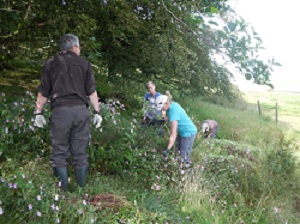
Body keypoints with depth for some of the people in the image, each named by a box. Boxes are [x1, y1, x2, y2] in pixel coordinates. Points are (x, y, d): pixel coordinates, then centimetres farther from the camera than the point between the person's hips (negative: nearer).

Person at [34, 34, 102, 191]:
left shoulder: (50, 64, 8)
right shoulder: (84, 64, 10)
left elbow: (43, 92, 6)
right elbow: (92, 91, 6)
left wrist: (39, 112, 13)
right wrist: (97, 111, 9)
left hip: (60, 111, -1)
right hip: (81, 110, 2)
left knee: (60, 153, 6)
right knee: (80, 153, 9)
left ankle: (63, 189, 7)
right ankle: (82, 188, 14)